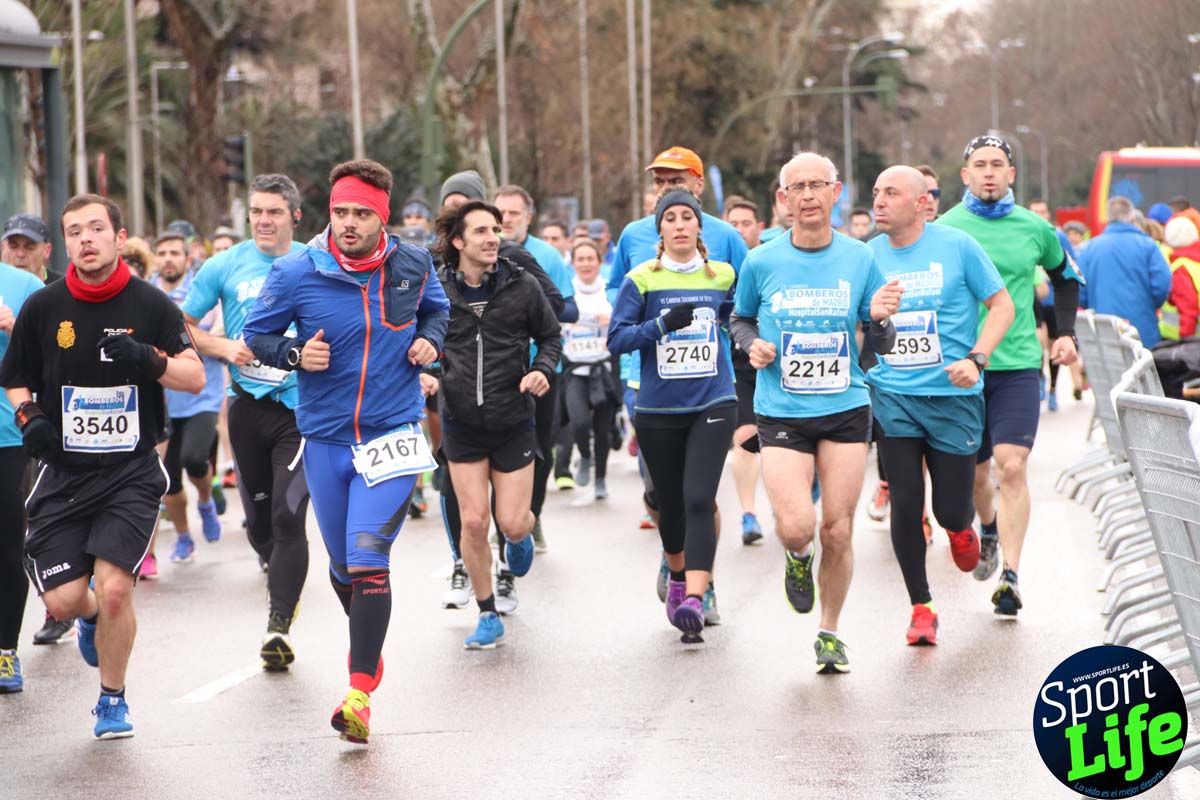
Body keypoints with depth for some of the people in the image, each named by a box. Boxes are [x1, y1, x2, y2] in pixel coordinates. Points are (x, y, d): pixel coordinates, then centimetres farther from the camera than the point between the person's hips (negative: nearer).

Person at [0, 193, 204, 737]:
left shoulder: (150, 305, -2)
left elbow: (195, 379, -2)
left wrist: (150, 360, -20)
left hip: (132, 472, -2)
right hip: (64, 472, 2)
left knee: (114, 589, -15)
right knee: (63, 600, -4)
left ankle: (113, 700, 8)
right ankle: (93, 619, 36)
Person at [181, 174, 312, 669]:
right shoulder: (226, 266, 2)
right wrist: (223, 347, -9)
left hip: (301, 408, -2)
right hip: (248, 407, 2)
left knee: (288, 516, -13)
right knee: (258, 517, 13)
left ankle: (279, 626, -14)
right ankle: (278, 573, 42)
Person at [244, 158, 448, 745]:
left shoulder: (413, 266, -3)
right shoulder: (296, 273, -9)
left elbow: (435, 309, 19)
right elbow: (256, 334, 3)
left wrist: (429, 340, -2)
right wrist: (294, 354, -16)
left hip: (392, 435, -2)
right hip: (325, 438, 2)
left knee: (367, 558, -16)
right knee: (343, 565, 14)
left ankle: (361, 693, -13)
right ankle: (367, 643, 45)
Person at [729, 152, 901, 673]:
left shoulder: (860, 260, 0)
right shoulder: (761, 263, -1)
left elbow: (881, 347, 6)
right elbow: (740, 318, 17)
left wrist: (880, 320, -16)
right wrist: (751, 345, -5)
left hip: (846, 410, 1)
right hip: (781, 413, -1)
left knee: (838, 531, 1)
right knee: (796, 526, -16)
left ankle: (830, 632, 21)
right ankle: (797, 558, 22)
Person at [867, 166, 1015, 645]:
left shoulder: (957, 246, -5)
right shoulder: (868, 256, 4)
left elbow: (1002, 305, -1)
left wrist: (975, 358, -14)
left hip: (953, 395, -2)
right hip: (892, 396, 2)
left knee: (950, 510, 0)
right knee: (905, 501, -6)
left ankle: (960, 528, 39)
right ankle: (921, 607, 8)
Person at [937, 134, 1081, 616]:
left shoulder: (1034, 228, 3)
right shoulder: (943, 229, -1)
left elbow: (1066, 277, 21)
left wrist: (1065, 333, 11)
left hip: (1018, 365, 0)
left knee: (1012, 466, -14)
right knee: (975, 473, 11)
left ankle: (1010, 575, -13)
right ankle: (989, 530, 44)